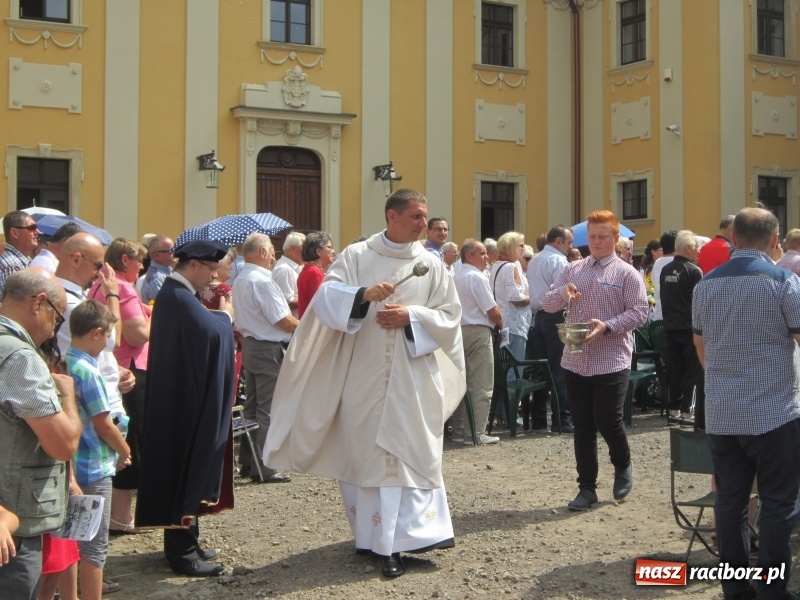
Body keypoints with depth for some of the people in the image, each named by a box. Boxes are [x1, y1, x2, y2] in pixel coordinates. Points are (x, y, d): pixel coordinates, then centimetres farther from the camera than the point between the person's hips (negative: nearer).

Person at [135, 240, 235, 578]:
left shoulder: (174, 293, 13)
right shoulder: (180, 298, -21)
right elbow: (211, 333, -30)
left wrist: (217, 316, 0)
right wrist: (226, 315, -12)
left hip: (180, 398, 11)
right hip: (186, 401, -11)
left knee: (184, 467, 17)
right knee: (188, 469, -3)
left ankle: (183, 543, 27)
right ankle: (182, 552, 6)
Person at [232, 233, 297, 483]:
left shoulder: (240, 281, 12)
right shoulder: (263, 281, -17)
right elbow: (283, 321, -18)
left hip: (249, 346, 10)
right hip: (268, 349, -10)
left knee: (252, 406, 15)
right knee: (268, 411, -5)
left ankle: (247, 462, 21)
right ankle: (263, 469, -2)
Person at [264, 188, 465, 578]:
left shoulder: (431, 264, 7)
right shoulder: (357, 255, 4)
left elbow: (450, 315, 4)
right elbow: (327, 296, -8)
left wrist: (411, 316, -12)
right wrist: (364, 294, -25)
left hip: (413, 379, 1)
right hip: (363, 375, 0)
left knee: (409, 454, -4)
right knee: (363, 451, 5)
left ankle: (399, 540, -1)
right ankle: (372, 533, 19)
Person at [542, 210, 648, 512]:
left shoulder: (626, 274, -1)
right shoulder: (572, 270, 11)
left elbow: (639, 312, -8)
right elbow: (547, 303, 6)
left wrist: (607, 326, -21)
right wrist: (562, 292, -16)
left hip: (612, 361, -4)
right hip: (575, 361, 4)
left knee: (607, 421, -6)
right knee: (582, 426, 7)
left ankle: (623, 466, 25)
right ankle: (587, 488, 16)